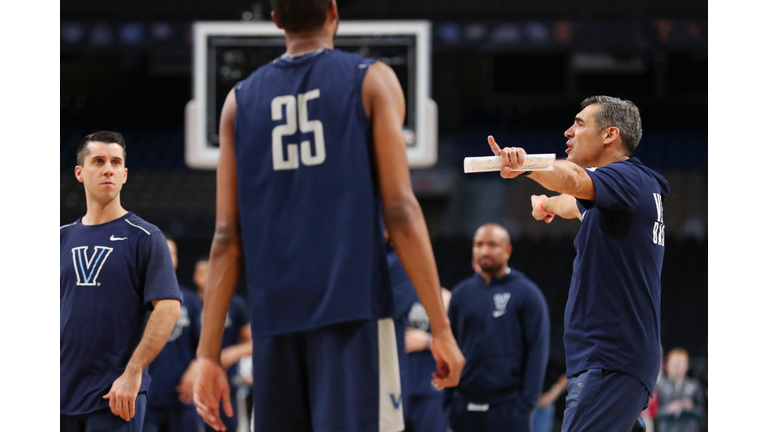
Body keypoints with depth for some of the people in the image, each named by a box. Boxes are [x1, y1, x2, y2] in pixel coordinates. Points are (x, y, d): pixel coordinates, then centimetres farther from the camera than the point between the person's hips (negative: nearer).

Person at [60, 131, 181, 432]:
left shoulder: (145, 238, -2)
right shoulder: (64, 237, 13)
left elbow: (168, 308, -10)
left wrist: (133, 372, -17)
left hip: (116, 397, -5)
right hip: (64, 394, 5)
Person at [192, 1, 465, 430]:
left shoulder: (241, 101, 13)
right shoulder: (372, 80, 3)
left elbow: (228, 238, 8)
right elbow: (400, 211, -5)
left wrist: (209, 353, 9)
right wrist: (441, 327, -4)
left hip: (275, 315, 4)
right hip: (354, 309, -4)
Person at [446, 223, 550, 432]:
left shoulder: (527, 294, -1)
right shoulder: (461, 293, 11)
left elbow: (538, 350, -4)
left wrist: (527, 401, -11)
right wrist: (449, 399, 7)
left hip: (508, 408, -4)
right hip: (464, 410, 4)